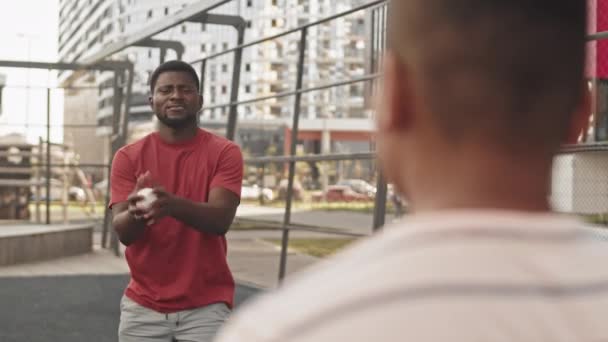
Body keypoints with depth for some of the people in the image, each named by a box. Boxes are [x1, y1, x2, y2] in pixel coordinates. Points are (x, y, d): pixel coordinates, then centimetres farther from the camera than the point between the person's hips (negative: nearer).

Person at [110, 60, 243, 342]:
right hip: (143, 305, 2)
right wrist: (136, 212, -31)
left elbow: (220, 220, -15)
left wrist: (173, 204, -35)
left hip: (206, 306, -1)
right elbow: (122, 232, -6)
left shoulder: (224, 153, -2)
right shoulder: (128, 157, 3)